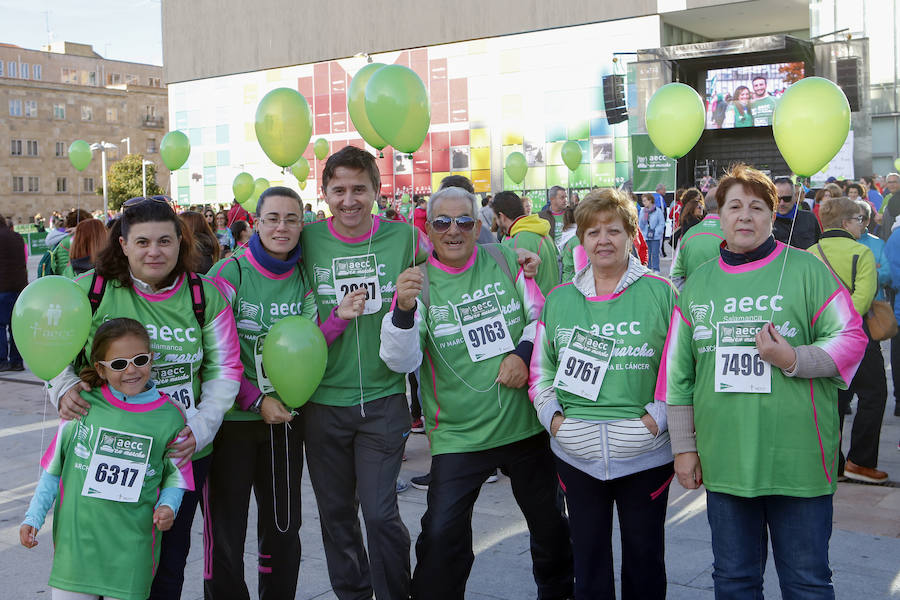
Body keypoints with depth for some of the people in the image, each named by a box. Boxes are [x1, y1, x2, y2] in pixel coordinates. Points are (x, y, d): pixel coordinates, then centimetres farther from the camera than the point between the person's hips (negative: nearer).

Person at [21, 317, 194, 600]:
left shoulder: (169, 416, -2)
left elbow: (175, 475, 7)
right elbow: (54, 467, 8)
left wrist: (167, 506, -10)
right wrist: (33, 516, 4)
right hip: (76, 542, 1)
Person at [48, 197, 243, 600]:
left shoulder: (205, 295, -2)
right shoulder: (91, 289, -6)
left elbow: (225, 369, 2)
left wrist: (200, 428, -9)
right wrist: (65, 389, -14)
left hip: (183, 452, 1)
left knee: (169, 564, 13)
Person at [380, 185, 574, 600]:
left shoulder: (503, 262, 0)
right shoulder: (419, 283, -7)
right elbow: (401, 361, -18)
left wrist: (523, 352, -10)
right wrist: (403, 310, -36)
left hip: (525, 423, 3)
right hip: (459, 436, -3)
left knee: (550, 522, 20)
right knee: (441, 536, -10)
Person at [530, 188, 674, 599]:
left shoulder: (660, 293, -2)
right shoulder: (559, 299, 7)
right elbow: (541, 368, 13)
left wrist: (658, 414, -12)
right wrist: (551, 414, -1)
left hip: (646, 455, -2)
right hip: (576, 456, 2)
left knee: (645, 562, 12)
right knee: (588, 563, 14)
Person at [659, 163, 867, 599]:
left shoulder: (806, 269, -1)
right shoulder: (697, 284, 9)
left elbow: (851, 338, -3)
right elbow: (678, 373, 10)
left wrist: (793, 359, -19)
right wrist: (683, 446, 7)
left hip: (797, 460, -3)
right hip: (723, 462, 3)